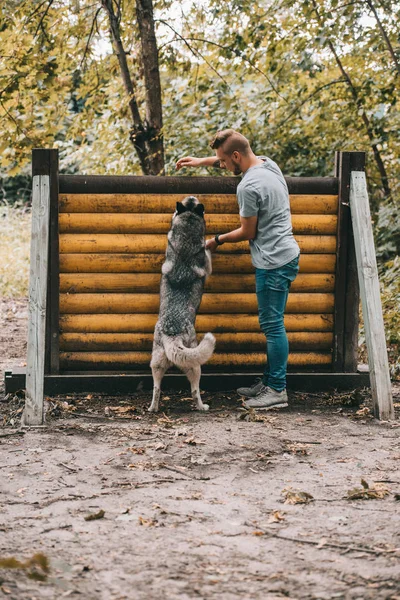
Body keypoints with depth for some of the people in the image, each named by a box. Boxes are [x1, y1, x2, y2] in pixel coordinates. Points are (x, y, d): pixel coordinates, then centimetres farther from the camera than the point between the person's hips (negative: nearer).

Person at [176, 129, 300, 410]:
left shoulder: (248, 187, -21)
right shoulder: (268, 163, 7)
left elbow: (247, 232, -11)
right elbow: (236, 157, 30)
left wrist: (218, 240, 5)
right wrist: (201, 162, 32)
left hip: (273, 263, -10)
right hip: (287, 256, 10)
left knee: (273, 325, -5)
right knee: (272, 323, 16)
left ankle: (277, 391, -1)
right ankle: (269, 381, 23)